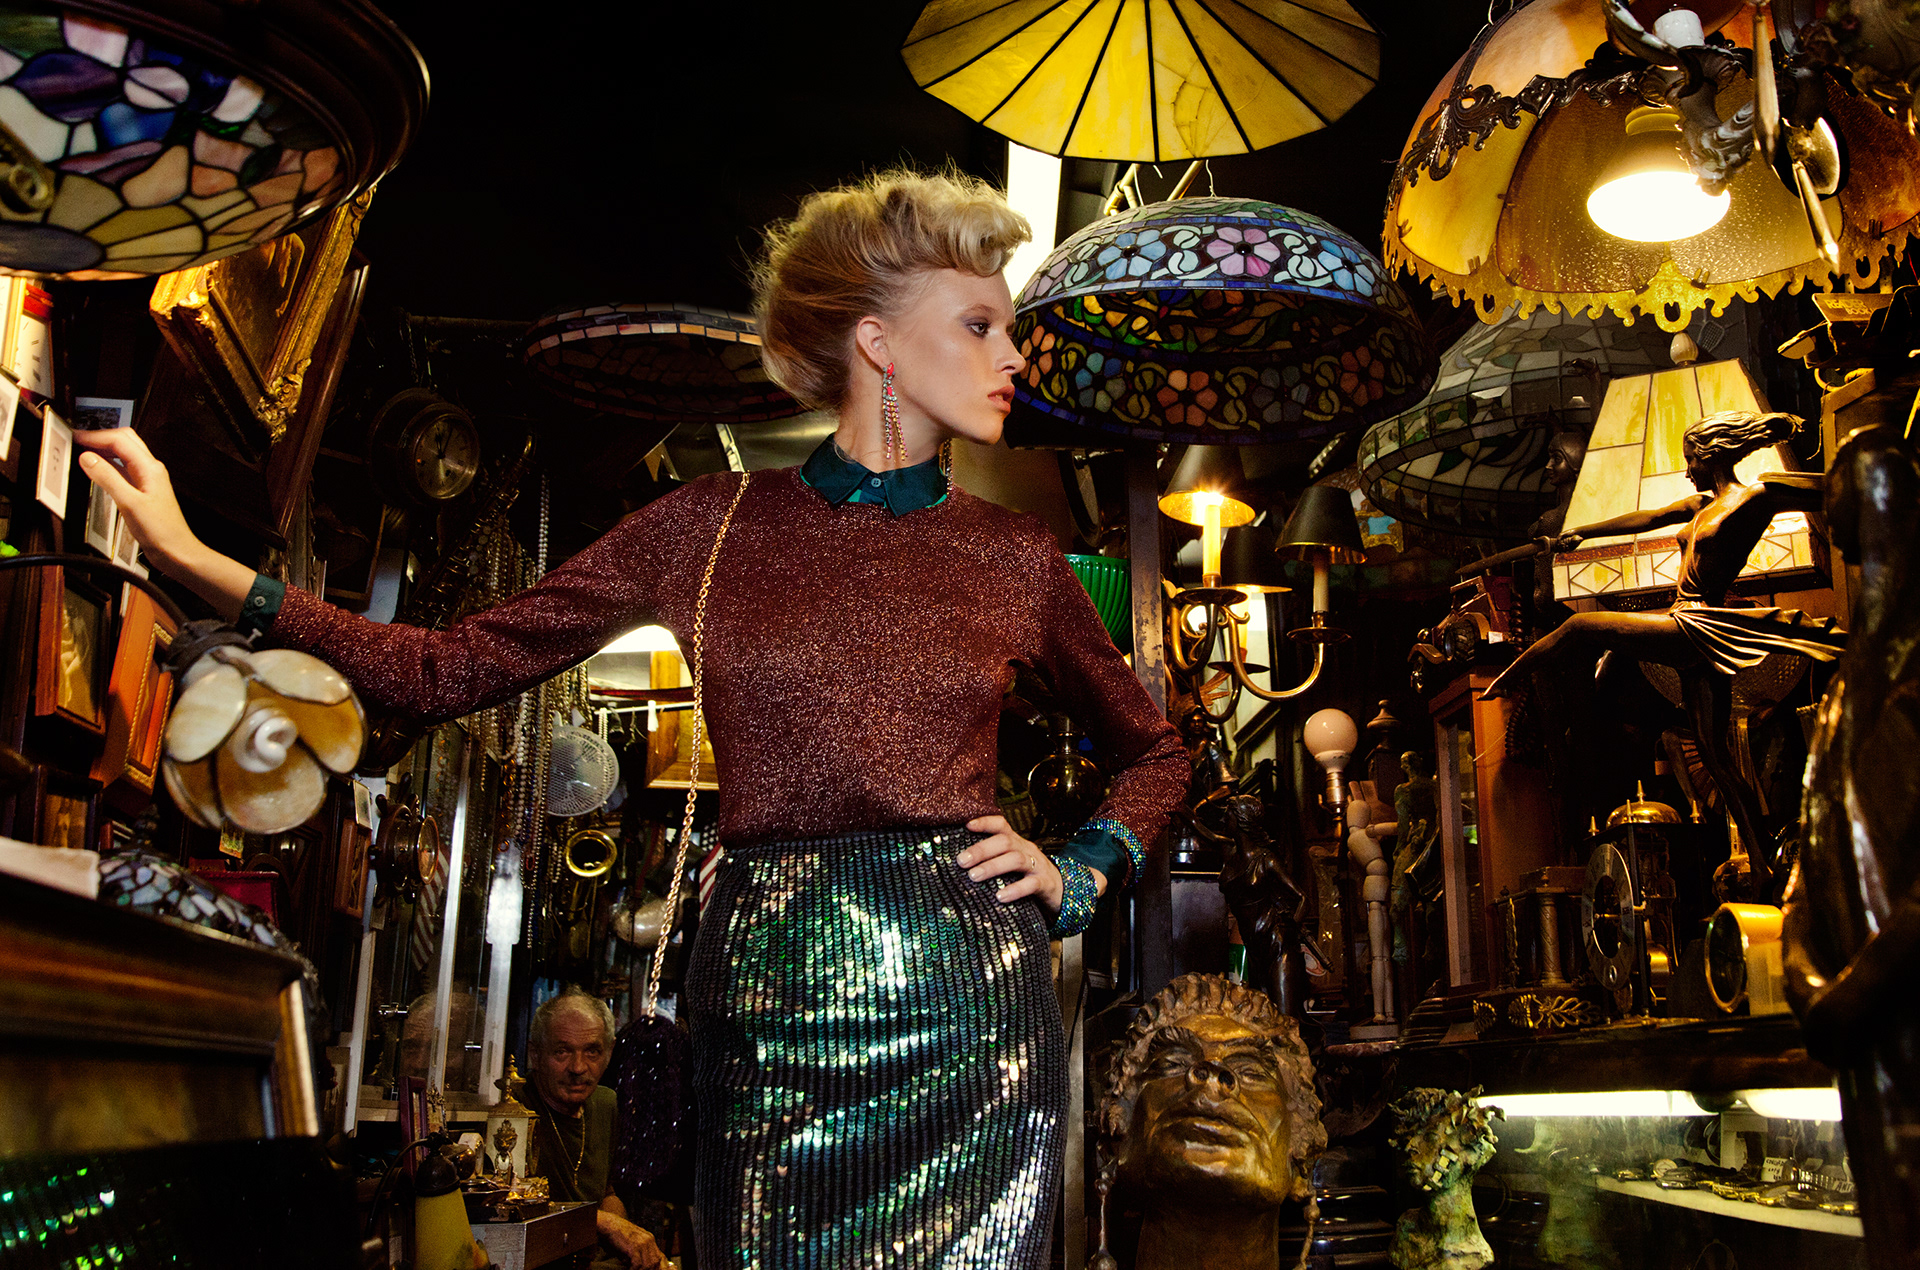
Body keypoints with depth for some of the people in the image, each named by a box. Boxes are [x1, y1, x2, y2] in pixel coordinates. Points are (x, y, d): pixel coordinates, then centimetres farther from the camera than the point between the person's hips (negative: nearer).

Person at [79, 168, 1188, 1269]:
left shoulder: (1015, 556, 6)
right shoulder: (712, 525, 4)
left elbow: (1154, 750, 21)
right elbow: (452, 669, 4)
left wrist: (1080, 876, 3)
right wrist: (202, 564, -2)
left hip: (967, 1011, 1)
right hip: (767, 1012, 0)